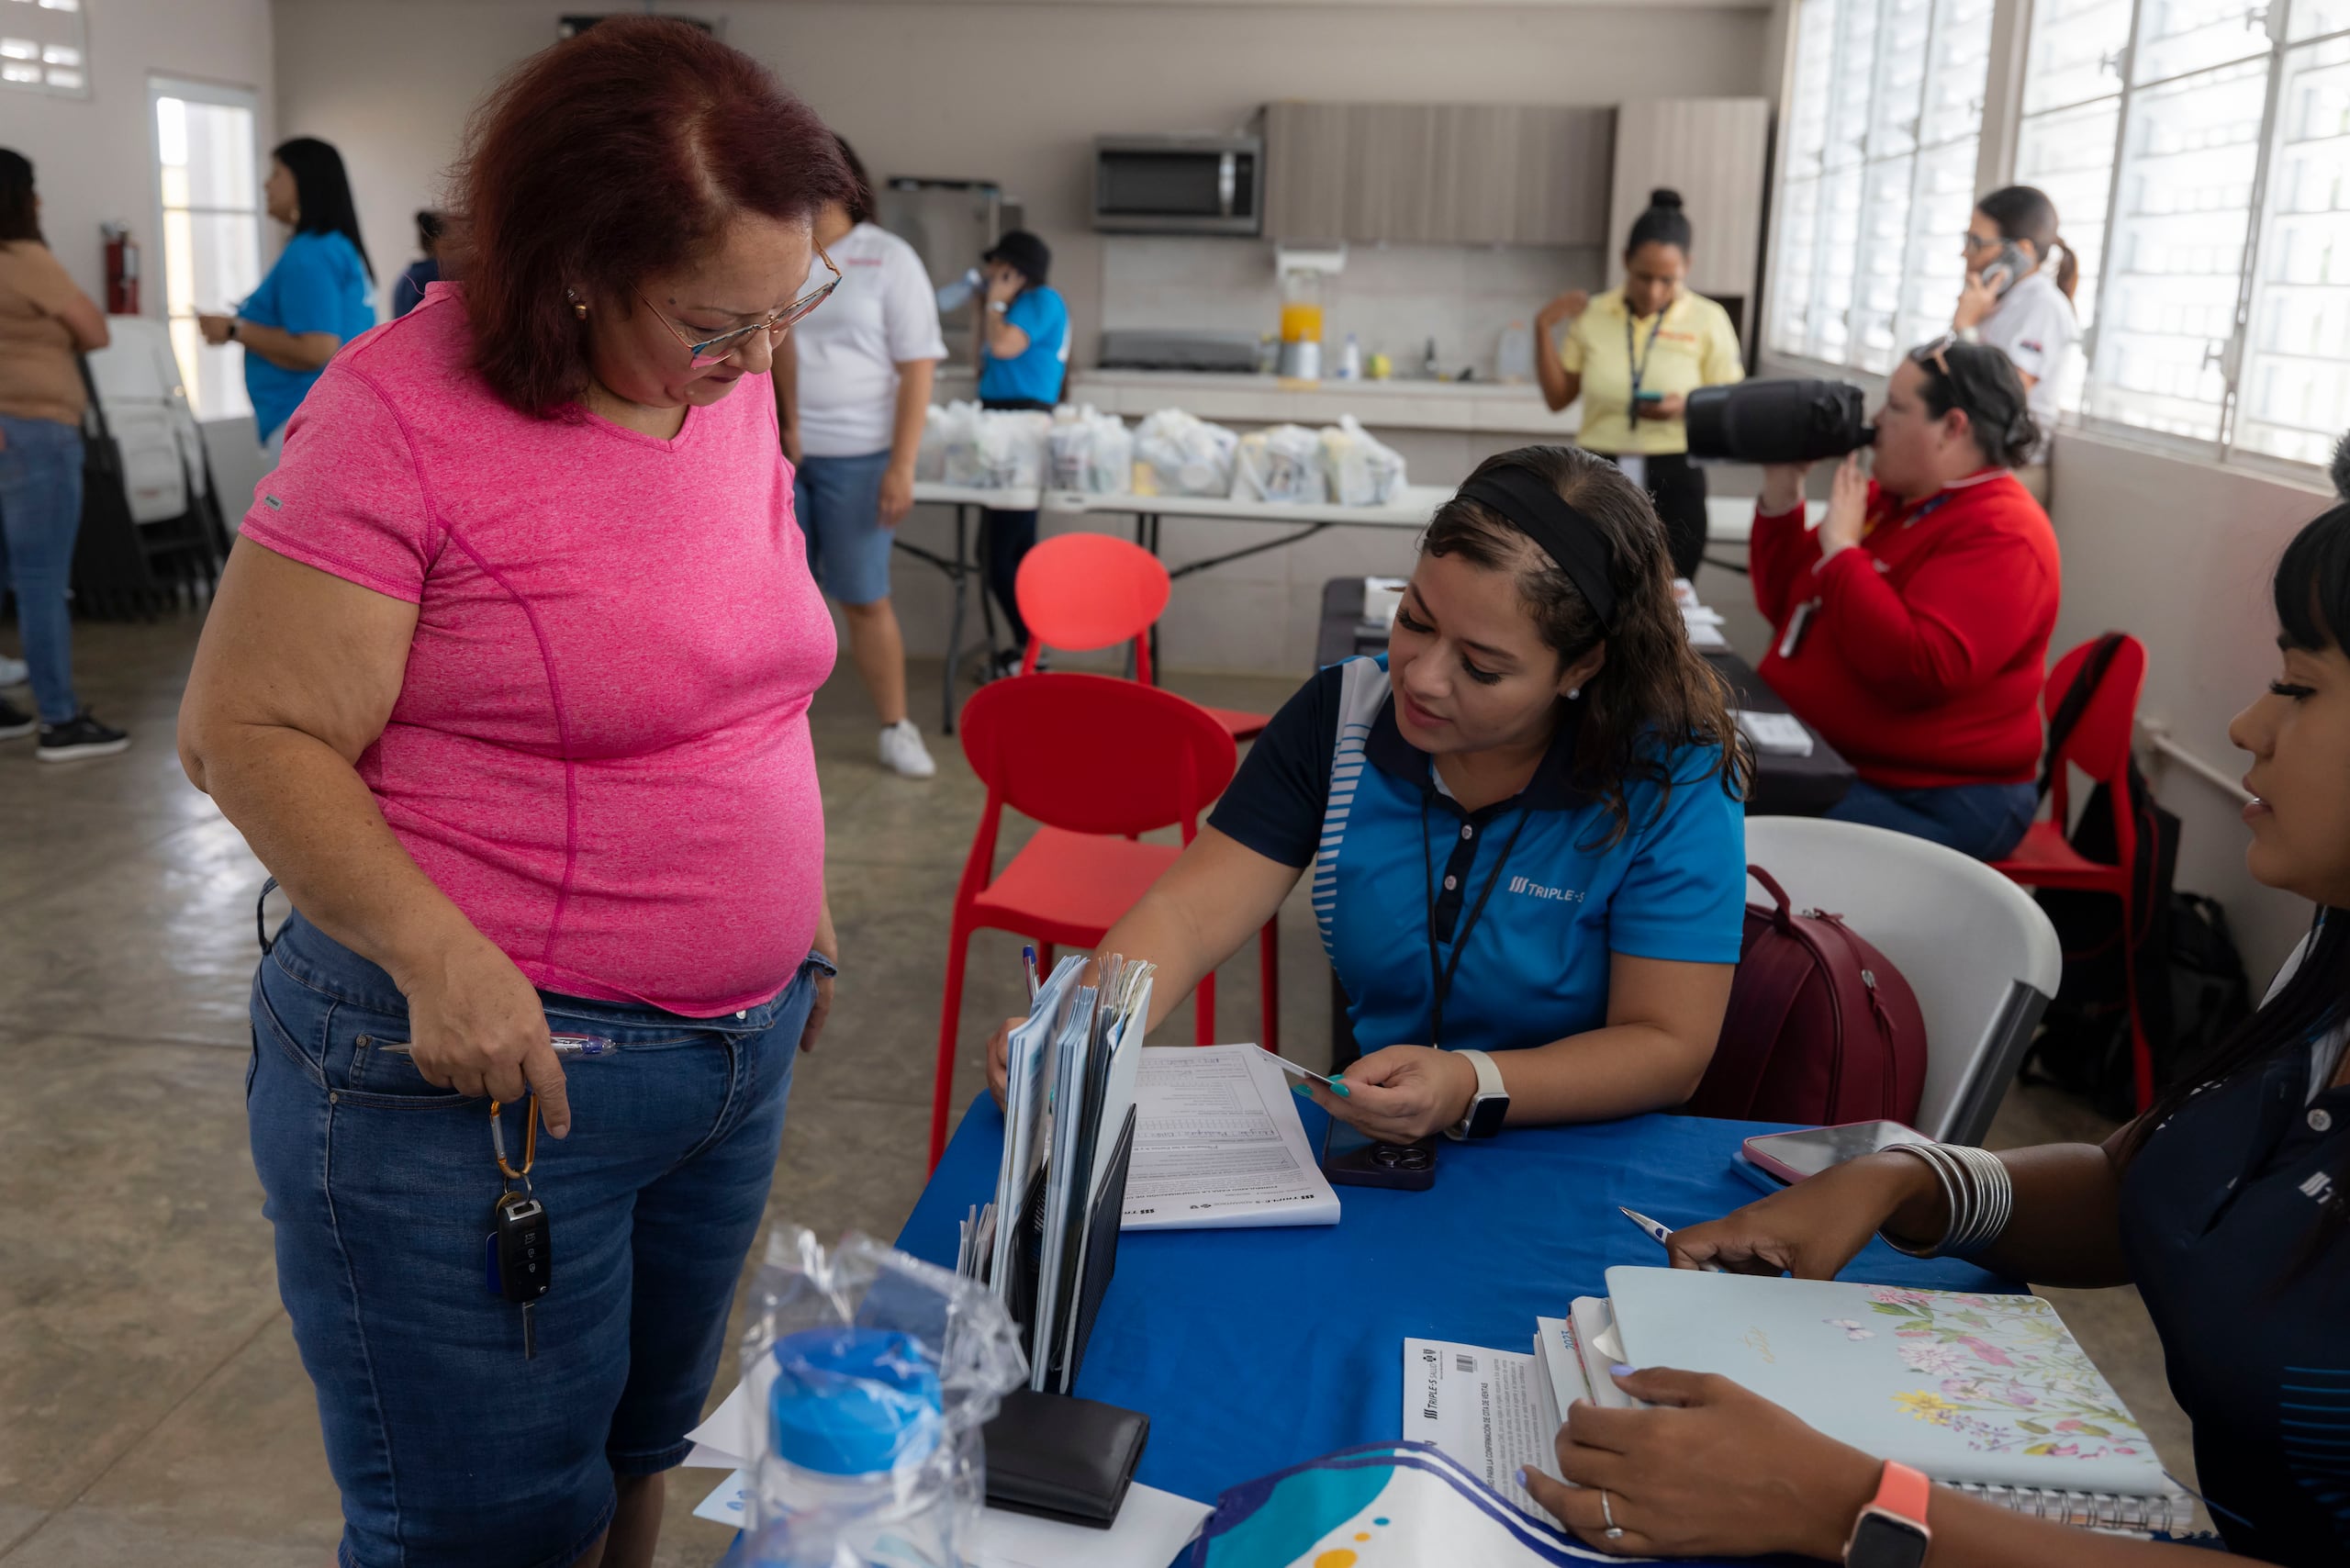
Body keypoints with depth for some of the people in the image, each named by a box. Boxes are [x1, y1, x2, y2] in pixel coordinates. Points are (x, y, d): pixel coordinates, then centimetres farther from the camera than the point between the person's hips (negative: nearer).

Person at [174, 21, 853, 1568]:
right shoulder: (404, 413, -17)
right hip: (483, 1067, -6)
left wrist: (801, 908, 16)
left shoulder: (733, 383, 3)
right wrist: (439, 953, -27)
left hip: (739, 1050, 7)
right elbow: (249, 733, -15)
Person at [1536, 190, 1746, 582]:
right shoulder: (1591, 315, 3)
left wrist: (1687, 406, -19)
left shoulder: (1708, 320, -2)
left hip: (1672, 481, -1)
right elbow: (1557, 398, 9)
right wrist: (1544, 329, -1)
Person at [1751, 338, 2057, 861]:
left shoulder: (2000, 534, -16)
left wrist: (1842, 548, -23)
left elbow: (1920, 669, -30)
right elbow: (1785, 605, 16)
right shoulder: (1889, 498, 10)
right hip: (1814, 758, 8)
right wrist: (1782, 490, 4)